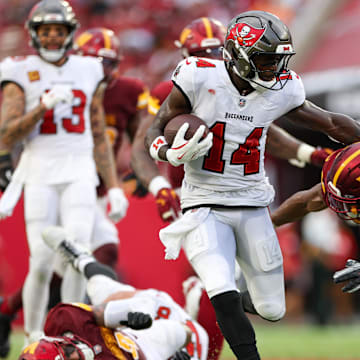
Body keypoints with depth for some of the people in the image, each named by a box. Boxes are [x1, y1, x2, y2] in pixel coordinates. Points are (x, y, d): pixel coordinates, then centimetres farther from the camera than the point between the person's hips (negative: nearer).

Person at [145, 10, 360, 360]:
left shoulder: (280, 91, -4)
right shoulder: (200, 79, -13)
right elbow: (155, 131, -7)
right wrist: (173, 155, -27)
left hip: (252, 208, 4)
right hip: (205, 208, -4)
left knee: (272, 310, 9)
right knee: (223, 296, -26)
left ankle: (240, 301, 42)